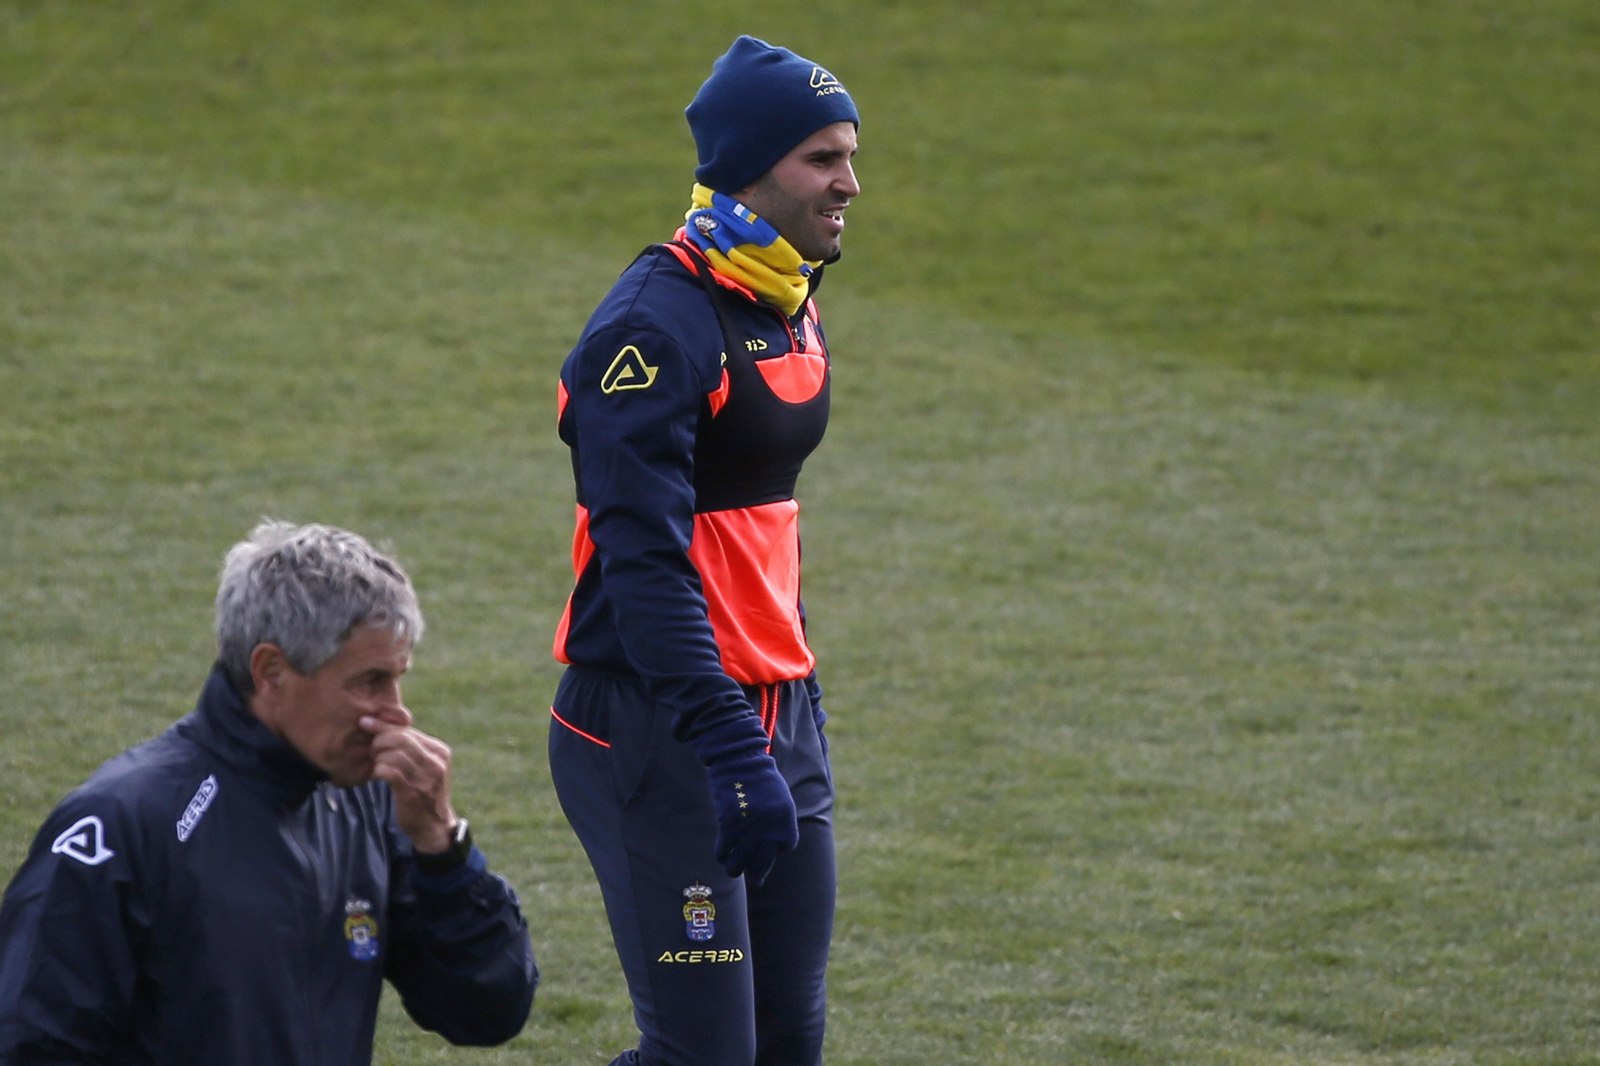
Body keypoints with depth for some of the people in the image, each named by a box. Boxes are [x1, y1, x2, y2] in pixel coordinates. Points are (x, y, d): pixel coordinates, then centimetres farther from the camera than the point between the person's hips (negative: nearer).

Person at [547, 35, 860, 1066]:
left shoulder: (792, 312, 12)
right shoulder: (658, 327, -17)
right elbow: (645, 563, -24)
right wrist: (729, 752, -30)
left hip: (777, 715, 9)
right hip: (658, 735, -9)